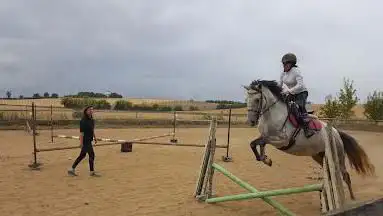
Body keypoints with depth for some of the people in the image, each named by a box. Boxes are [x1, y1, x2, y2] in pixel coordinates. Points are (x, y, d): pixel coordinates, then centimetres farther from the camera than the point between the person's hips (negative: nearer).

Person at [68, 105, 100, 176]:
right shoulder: (83, 120, -15)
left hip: (89, 140, 9)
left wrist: (95, 138, 19)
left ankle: (72, 170, 23)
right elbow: (81, 131, -19)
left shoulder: (92, 120, 11)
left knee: (82, 155, 14)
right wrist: (81, 142, -22)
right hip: (85, 140, -9)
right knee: (91, 154, -4)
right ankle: (92, 172, 7)